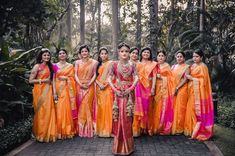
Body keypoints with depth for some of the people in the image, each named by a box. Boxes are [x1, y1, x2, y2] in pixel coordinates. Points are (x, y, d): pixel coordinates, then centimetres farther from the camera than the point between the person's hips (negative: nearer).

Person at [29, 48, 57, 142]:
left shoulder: (49, 66, 15)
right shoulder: (37, 66, -4)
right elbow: (30, 80, -8)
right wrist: (42, 80, -13)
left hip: (48, 91, 6)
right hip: (40, 91, -6)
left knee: (48, 111, 3)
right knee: (41, 112, -3)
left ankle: (48, 133, 12)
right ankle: (41, 134, 8)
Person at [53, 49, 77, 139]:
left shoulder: (70, 66, 10)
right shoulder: (55, 66, 8)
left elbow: (72, 78, 8)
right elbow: (53, 79, 1)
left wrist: (65, 78, -10)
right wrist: (54, 92, -7)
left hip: (67, 90, 0)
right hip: (59, 89, 0)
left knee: (68, 109, -4)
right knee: (59, 110, -5)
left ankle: (68, 131, 6)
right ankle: (60, 132, 3)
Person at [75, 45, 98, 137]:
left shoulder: (93, 62, 3)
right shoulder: (77, 62, 9)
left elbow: (95, 74, 0)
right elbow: (76, 75, 4)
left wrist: (89, 83, -12)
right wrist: (80, 83, -11)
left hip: (89, 86, -2)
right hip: (79, 86, 2)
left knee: (87, 105, -8)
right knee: (80, 106, 3)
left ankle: (88, 129, 2)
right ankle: (80, 129, 11)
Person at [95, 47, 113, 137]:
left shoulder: (110, 63, 2)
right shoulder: (98, 65, 16)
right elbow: (95, 77, 8)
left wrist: (105, 85, -16)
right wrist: (99, 84, -8)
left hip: (107, 88, -4)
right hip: (99, 88, 4)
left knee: (108, 107, -7)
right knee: (100, 108, 4)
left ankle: (108, 129, -2)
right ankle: (100, 129, 10)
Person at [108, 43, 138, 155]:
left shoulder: (132, 65, 4)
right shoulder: (115, 64, 1)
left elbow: (136, 78, -1)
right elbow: (109, 78, 0)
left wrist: (130, 88, -14)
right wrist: (115, 89, -10)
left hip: (128, 93, 1)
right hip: (118, 93, 0)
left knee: (127, 117, 2)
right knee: (118, 117, 0)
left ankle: (127, 145, 13)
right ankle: (119, 145, 12)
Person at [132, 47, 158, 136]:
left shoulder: (153, 64, 8)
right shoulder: (138, 64, 13)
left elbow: (154, 76, 0)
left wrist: (153, 88, -10)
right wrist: (134, 86, -2)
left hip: (148, 87, -1)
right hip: (139, 87, 1)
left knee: (148, 107, 2)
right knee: (139, 107, -3)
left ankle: (147, 128, 12)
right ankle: (139, 128, 1)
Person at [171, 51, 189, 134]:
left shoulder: (186, 67, 0)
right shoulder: (173, 66, 15)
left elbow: (185, 79, -8)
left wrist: (177, 88, -14)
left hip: (182, 89, -5)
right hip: (172, 89, 5)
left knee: (180, 108, -3)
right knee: (173, 108, 4)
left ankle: (179, 128, 6)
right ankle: (173, 128, 12)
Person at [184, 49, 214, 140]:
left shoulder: (203, 66, -9)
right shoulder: (193, 66, 15)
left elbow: (203, 80, -13)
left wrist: (191, 78, -12)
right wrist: (189, 77, 5)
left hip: (199, 91, -8)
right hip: (192, 91, 8)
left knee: (199, 111, -6)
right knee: (192, 110, 7)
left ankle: (200, 132, 1)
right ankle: (192, 129, 15)